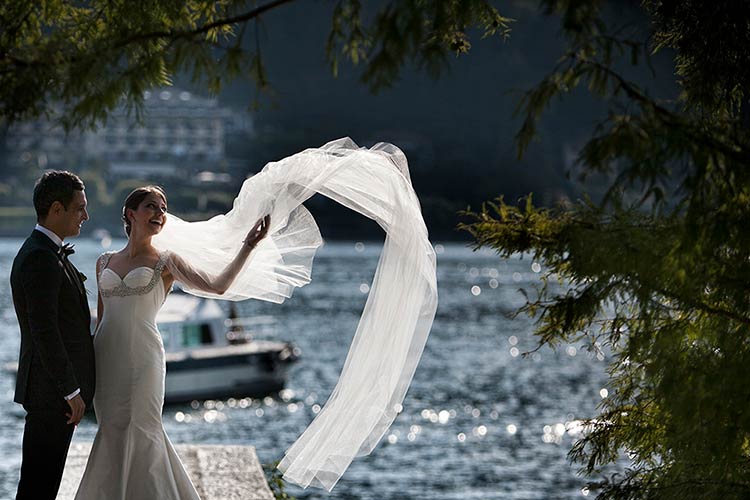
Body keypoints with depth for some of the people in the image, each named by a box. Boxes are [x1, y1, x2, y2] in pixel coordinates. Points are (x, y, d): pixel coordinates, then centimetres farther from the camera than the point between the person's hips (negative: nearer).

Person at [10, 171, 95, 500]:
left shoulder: (46, 253, 15)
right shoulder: (41, 259, -18)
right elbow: (44, 332, -22)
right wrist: (71, 392, -20)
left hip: (56, 388, 10)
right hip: (51, 391, -10)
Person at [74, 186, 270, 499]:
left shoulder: (166, 263, 3)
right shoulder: (105, 262, 13)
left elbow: (217, 286, -11)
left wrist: (249, 244, -16)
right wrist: (88, 366, 16)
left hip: (142, 358, -3)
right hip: (106, 358, 3)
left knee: (139, 434, -3)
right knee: (113, 435, 6)